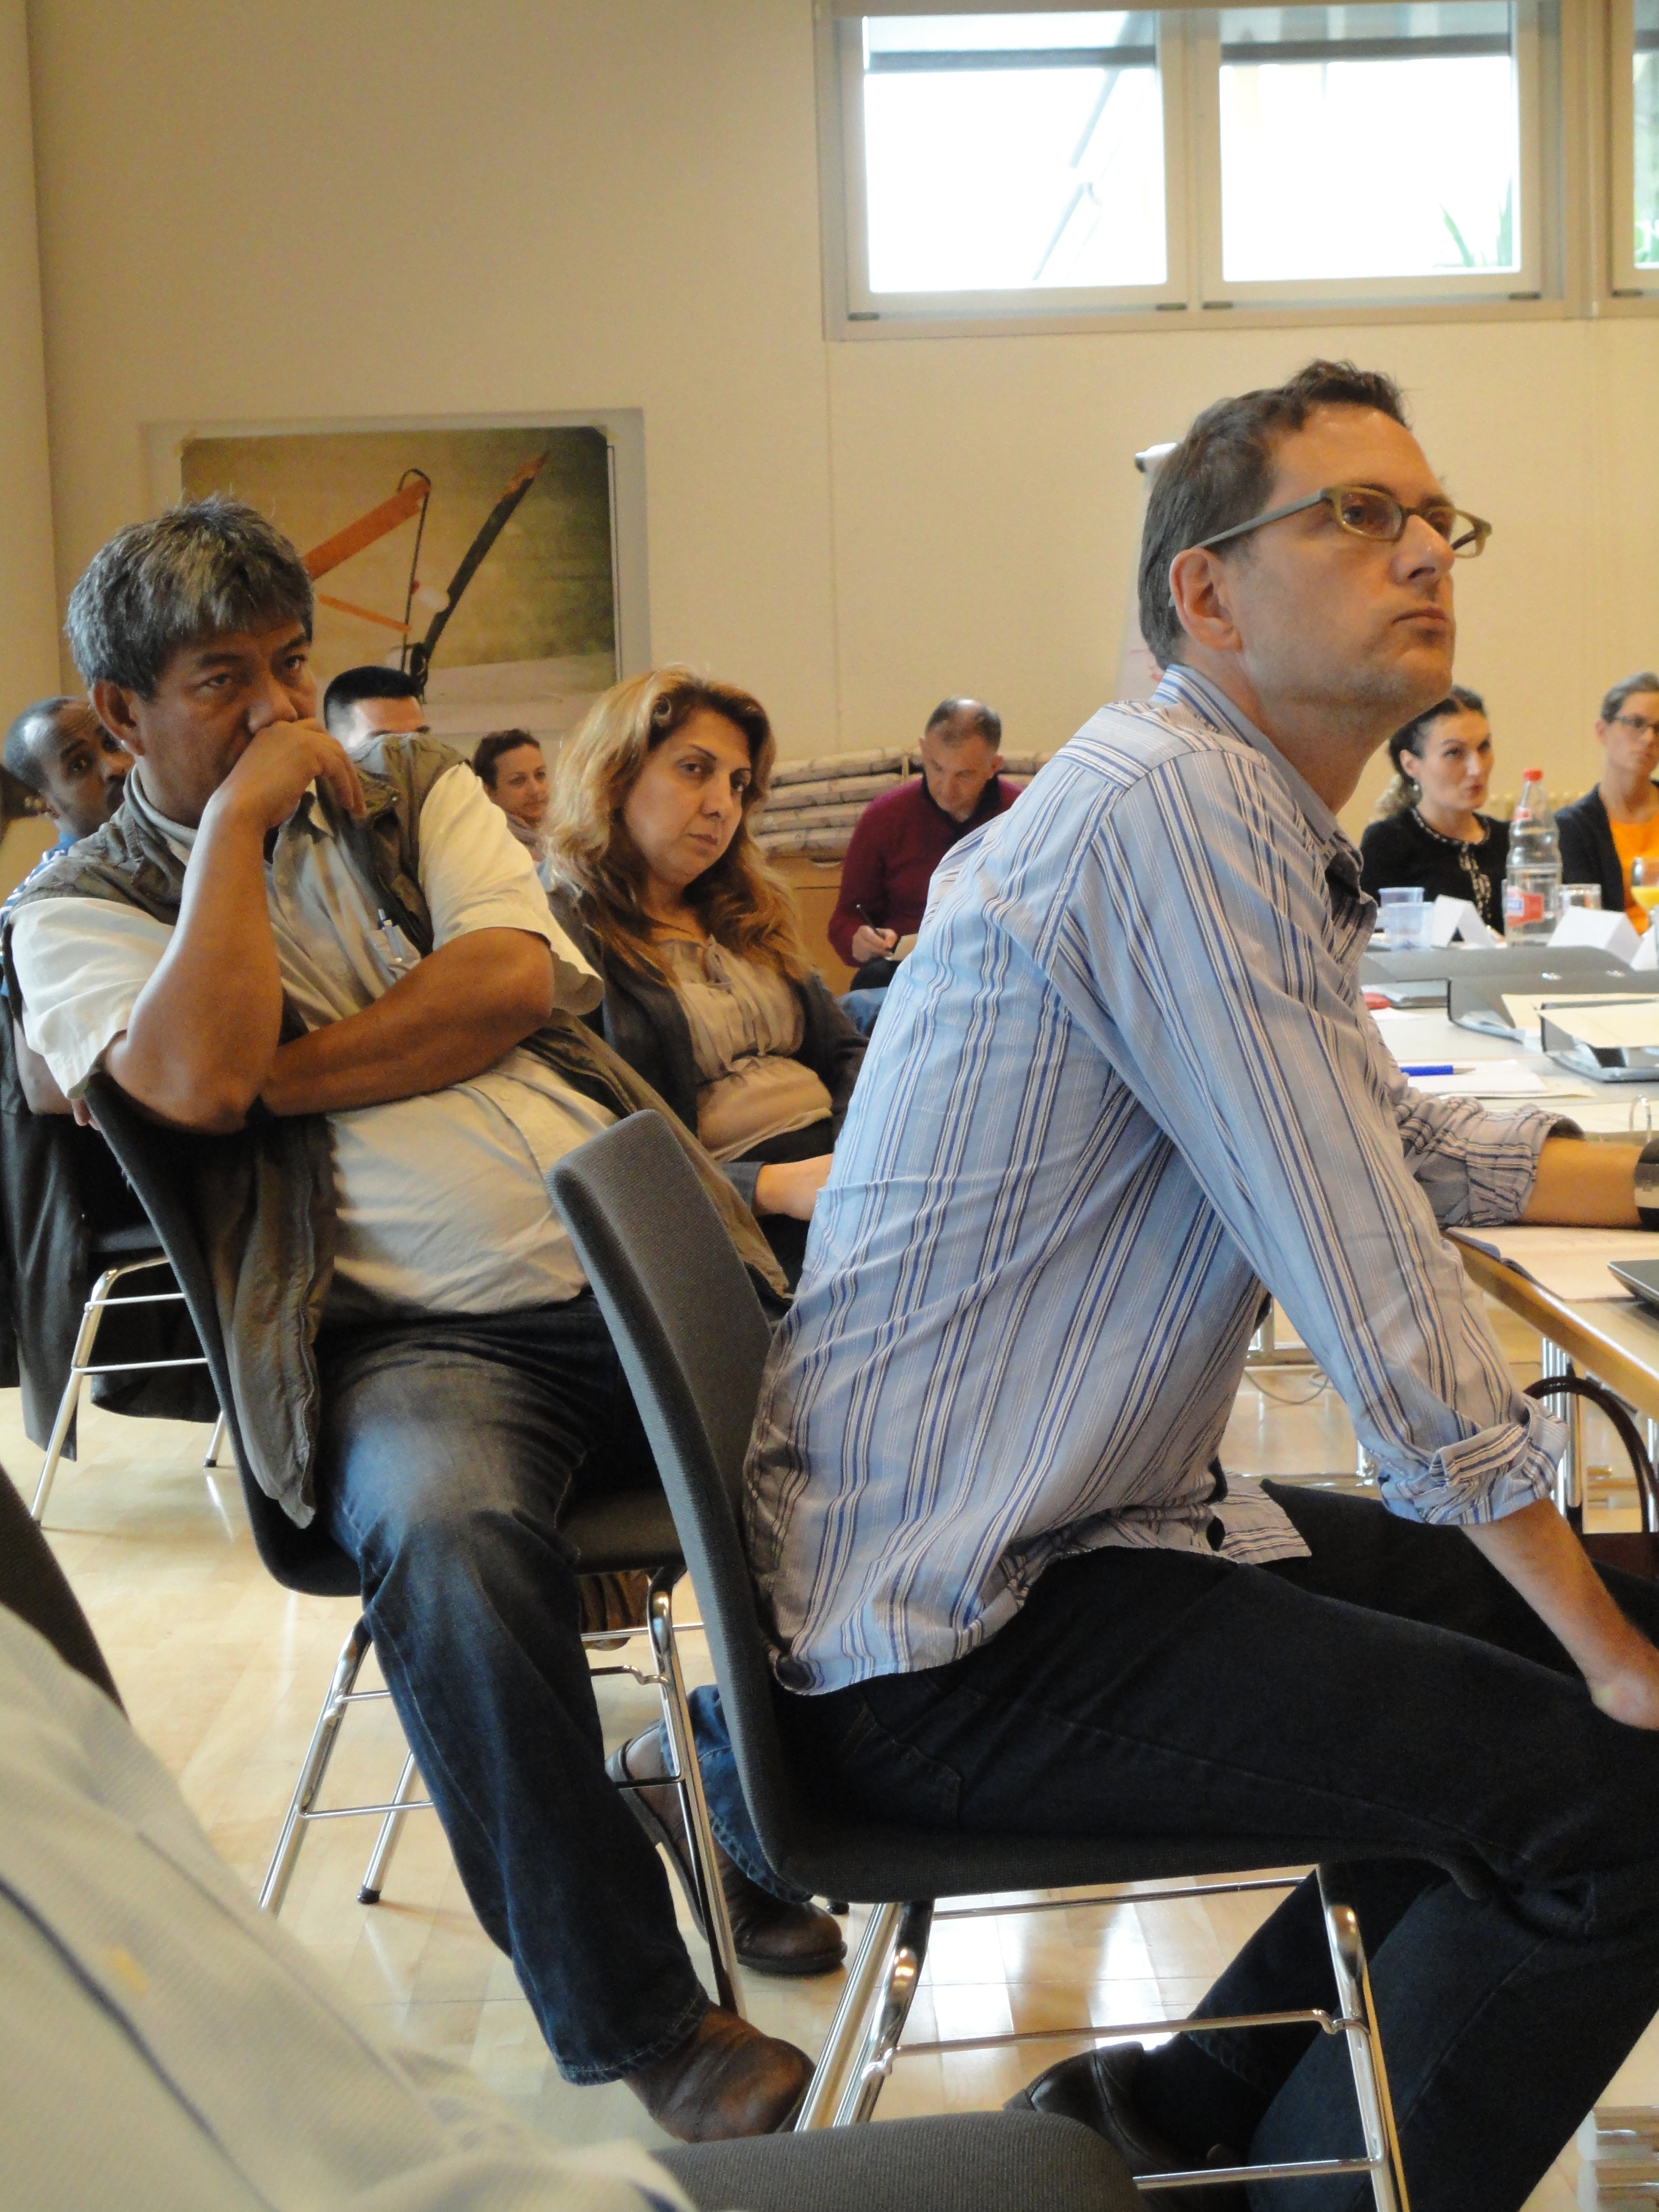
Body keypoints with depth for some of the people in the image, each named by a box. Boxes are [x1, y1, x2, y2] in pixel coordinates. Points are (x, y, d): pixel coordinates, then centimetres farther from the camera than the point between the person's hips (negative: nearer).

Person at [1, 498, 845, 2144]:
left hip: (647, 1264, 5)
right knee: (451, 1537, -36)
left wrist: (277, 1077, -6)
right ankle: (633, 2016, -19)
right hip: (415, 1340, -4)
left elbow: (514, 979, 0)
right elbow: (197, 1079, -13)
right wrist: (239, 820, -5)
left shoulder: (414, 791, 19)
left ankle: (778, 1843, 10)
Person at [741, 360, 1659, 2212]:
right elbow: (1381, 1305, -22)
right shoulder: (1177, 808, -20)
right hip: (954, 1638, -11)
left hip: (1082, 1534, 11)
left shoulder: (1261, 819, 14)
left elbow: (1403, 1145, 27)